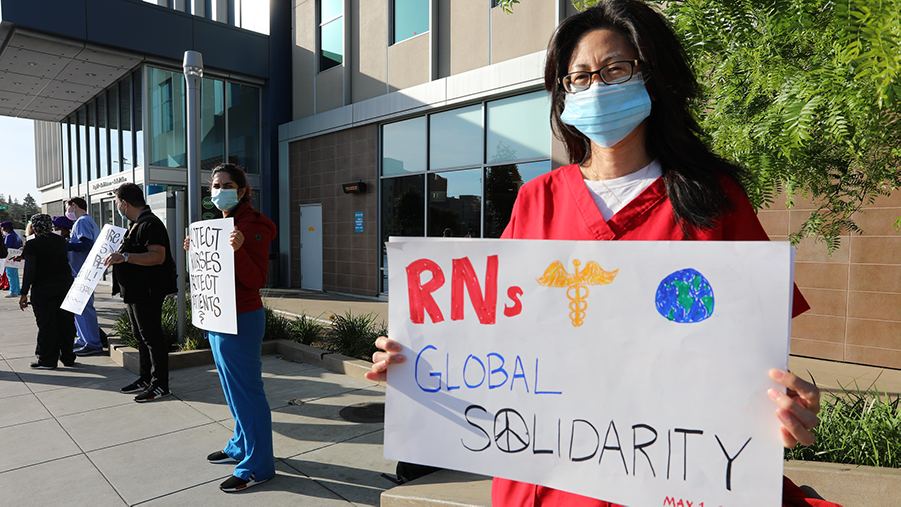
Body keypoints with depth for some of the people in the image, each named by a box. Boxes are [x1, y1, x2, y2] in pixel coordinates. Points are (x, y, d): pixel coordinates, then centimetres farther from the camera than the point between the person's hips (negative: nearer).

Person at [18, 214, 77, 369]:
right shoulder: (61, 241, 6)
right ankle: (68, 357, 18)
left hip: (43, 288, -4)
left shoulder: (32, 245, -9)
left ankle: (47, 361, 9)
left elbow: (30, 270, -16)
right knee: (66, 321, 10)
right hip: (65, 285, 5)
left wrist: (24, 293, -13)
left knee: (46, 323, 2)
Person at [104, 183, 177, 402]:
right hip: (133, 291, 11)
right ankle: (146, 378, 27)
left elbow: (158, 256, -28)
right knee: (141, 336, 16)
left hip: (147, 292, -11)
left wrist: (125, 257, -33)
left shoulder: (150, 224, -16)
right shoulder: (136, 225, 18)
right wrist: (116, 256, 24)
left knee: (152, 337, -5)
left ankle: (160, 384, 3)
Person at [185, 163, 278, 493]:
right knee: (233, 388, 21)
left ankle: (257, 466, 10)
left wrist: (239, 250, -34)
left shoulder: (253, 225, -15)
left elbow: (256, 280, -21)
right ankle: (241, 447, 38)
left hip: (241, 320, -10)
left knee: (246, 391, -2)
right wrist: (195, 252, 10)